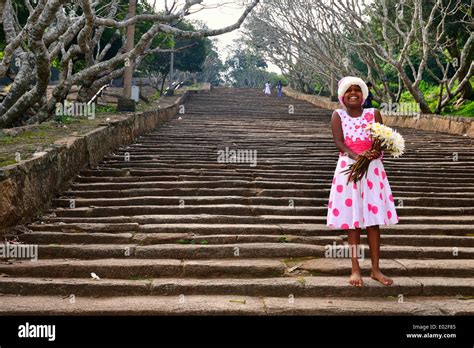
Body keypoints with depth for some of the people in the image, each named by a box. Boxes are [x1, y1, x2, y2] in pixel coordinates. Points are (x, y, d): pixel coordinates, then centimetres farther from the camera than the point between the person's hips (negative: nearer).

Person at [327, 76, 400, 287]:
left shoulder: (373, 114, 6)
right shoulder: (338, 115, 4)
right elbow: (338, 141, -8)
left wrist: (375, 152, -23)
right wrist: (356, 156, -26)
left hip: (372, 169, 1)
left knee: (373, 219, 2)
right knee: (352, 219, 1)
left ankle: (375, 269, 9)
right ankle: (355, 269, 7)